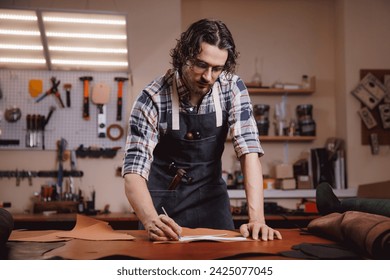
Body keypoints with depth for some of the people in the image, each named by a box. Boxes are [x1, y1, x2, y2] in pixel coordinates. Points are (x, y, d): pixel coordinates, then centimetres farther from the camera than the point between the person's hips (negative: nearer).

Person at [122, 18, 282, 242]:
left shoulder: (233, 88, -11)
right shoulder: (152, 99, -19)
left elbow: (249, 149, -17)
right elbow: (135, 170, -22)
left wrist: (257, 218, -29)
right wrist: (151, 221, -41)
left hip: (210, 197, 2)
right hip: (162, 201, -1)